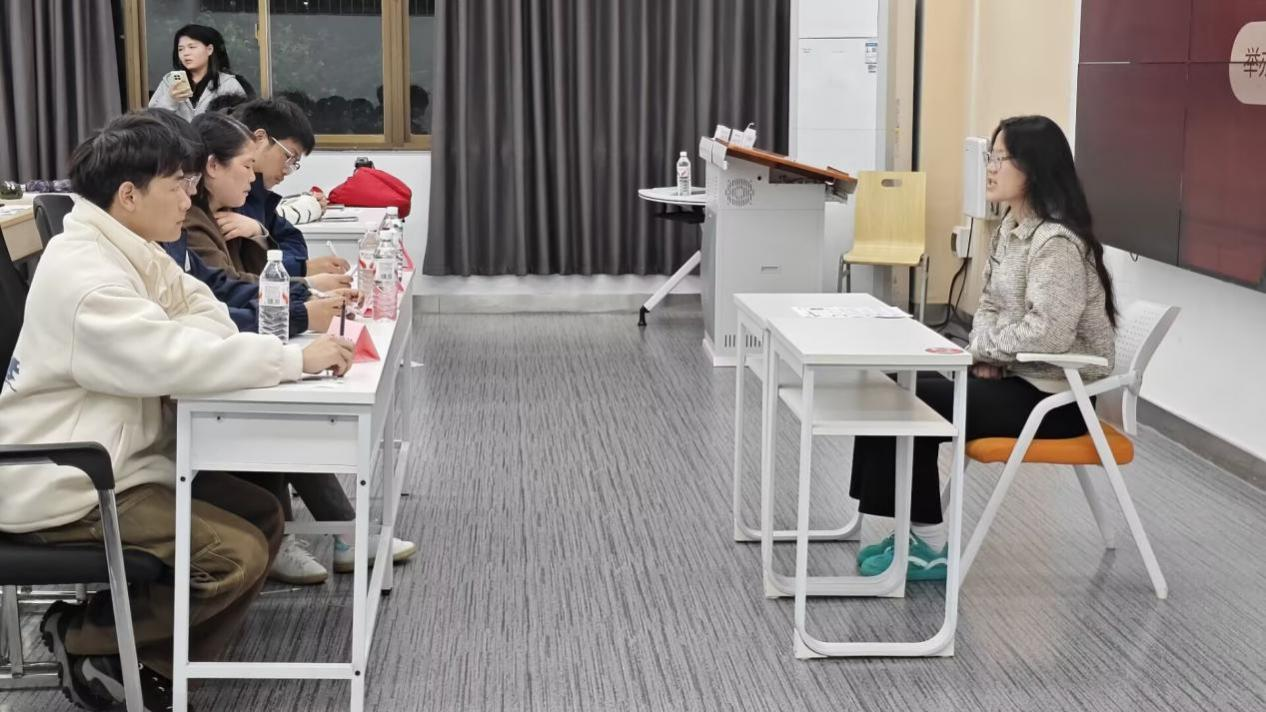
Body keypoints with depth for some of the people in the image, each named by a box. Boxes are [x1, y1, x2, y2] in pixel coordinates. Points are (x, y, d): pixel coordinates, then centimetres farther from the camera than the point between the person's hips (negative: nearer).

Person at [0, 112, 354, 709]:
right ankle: (81, 637, 1)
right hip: (62, 487, -10)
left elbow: (204, 318, 7)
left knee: (261, 515, 5)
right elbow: (168, 357, -33)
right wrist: (294, 359, -28)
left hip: (120, 457, 10)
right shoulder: (81, 272, -22)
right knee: (237, 555, -17)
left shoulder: (131, 251, 10)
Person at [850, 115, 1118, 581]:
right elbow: (990, 305, 15)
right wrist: (986, 355, -5)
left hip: (1053, 396, -9)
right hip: (1016, 377, 10)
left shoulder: (1057, 242, -22)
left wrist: (980, 345, -15)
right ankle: (918, 534, 4)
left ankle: (931, 547, 1)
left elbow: (1048, 333, -30)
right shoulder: (1011, 227, 9)